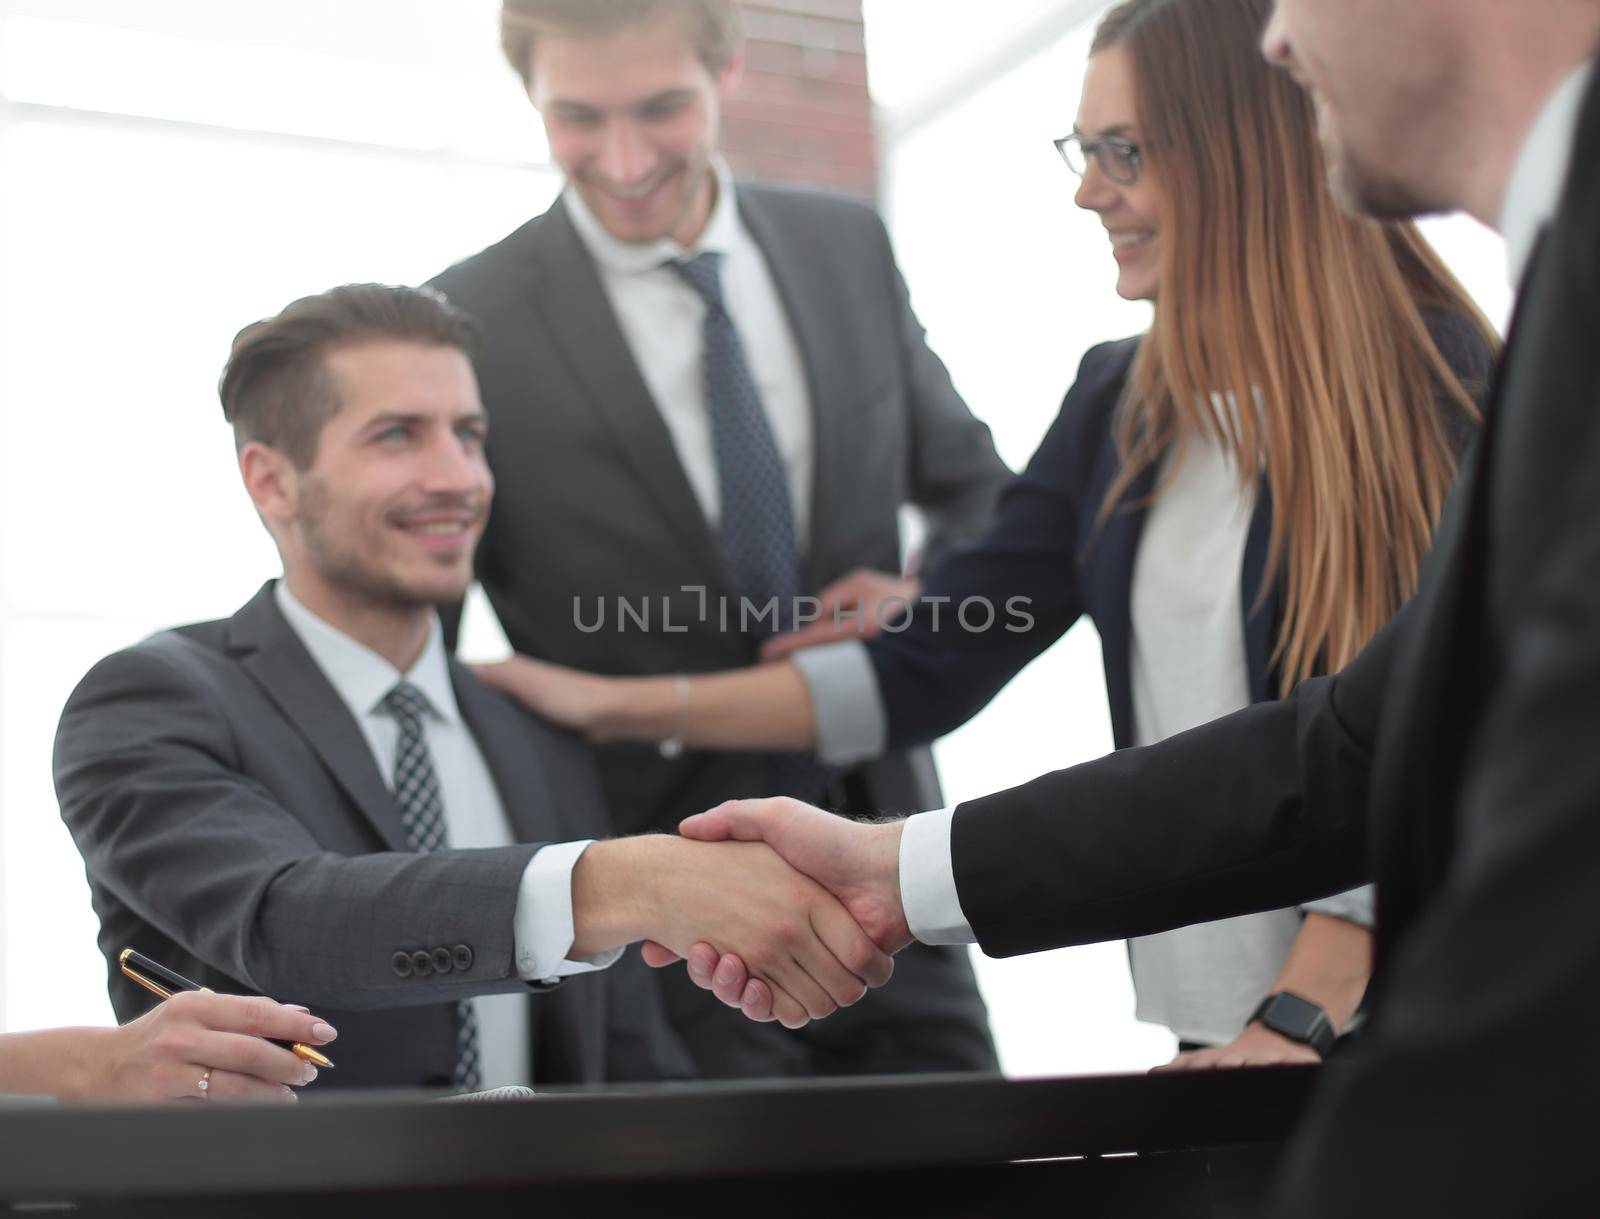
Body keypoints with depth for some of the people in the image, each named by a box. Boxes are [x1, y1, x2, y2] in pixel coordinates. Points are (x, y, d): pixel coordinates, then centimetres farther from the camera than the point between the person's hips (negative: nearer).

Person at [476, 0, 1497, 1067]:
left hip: (1402, 1015, -4)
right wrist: (622, 708, 2)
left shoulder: (1444, 385, -8)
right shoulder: (1121, 405, 9)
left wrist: (1301, 1014, -20)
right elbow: (931, 669, 7)